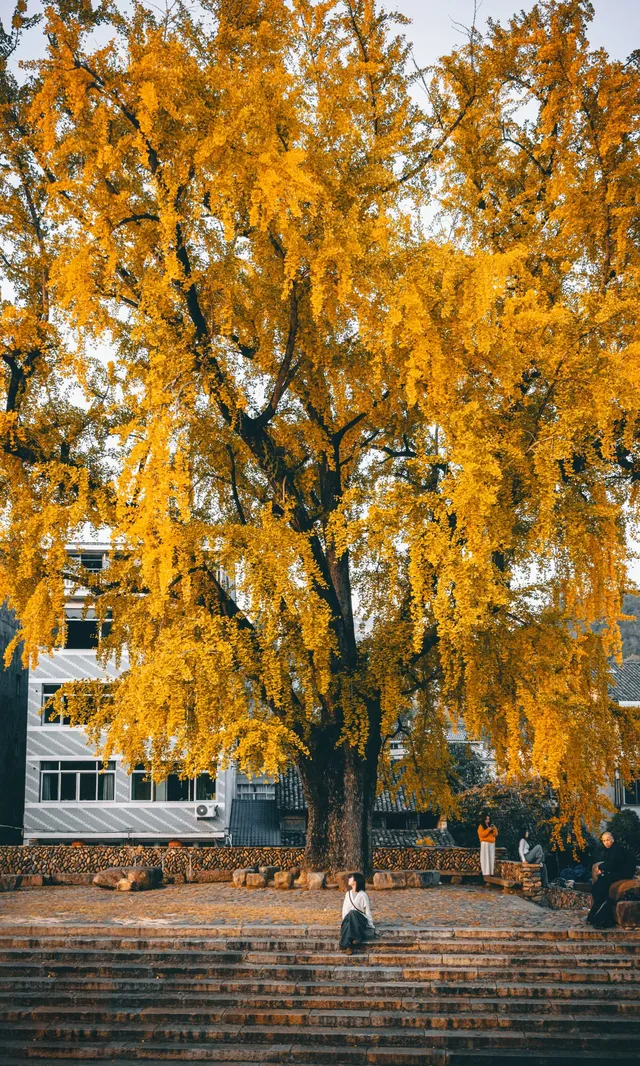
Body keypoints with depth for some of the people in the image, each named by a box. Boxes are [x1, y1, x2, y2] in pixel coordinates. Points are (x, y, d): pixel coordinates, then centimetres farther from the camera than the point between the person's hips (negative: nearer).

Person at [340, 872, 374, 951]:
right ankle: (346, 946, -47)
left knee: (352, 913, -37)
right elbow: (345, 909, 10)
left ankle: (357, 937, -35)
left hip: (361, 920, -3)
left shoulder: (363, 895, -5)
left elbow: (367, 911, -6)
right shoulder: (348, 894, 11)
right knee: (347, 923, -35)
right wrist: (344, 921, -3)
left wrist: (371, 925, -11)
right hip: (349, 919, 3)